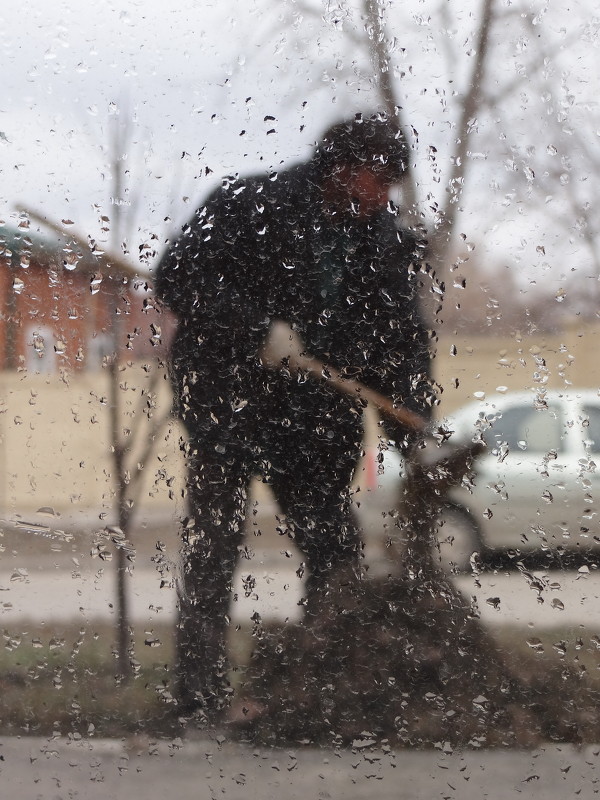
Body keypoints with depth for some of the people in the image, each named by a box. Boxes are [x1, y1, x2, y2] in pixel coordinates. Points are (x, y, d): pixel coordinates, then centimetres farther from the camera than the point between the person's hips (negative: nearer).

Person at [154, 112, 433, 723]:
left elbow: (402, 336, 6)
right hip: (227, 406, -4)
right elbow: (177, 276, -13)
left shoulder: (382, 239, 6)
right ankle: (199, 700, 3)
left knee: (338, 555, 4)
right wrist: (257, 328, -24)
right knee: (212, 550, -2)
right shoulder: (248, 204, -9)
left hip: (313, 418, 5)